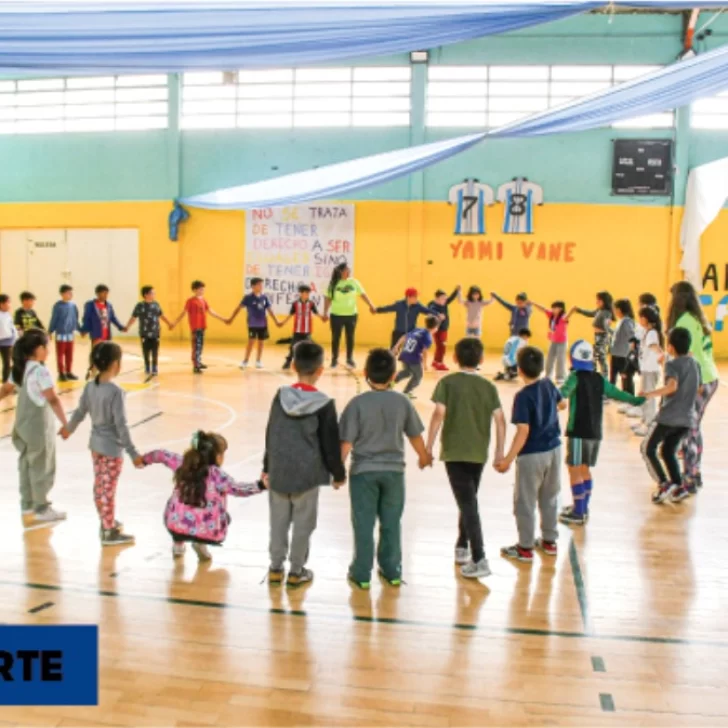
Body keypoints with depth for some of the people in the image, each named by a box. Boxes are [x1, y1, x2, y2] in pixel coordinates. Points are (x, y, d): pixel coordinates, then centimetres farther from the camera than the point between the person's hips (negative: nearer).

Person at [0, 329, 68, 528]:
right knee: (42, 467, 4)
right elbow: (52, 400, -27)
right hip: (39, 426, -8)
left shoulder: (19, 368, 4)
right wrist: (65, 424, -29)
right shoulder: (40, 371, -21)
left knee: (27, 465, 16)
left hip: (23, 425, 8)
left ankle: (27, 506, 25)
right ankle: (41, 510, 15)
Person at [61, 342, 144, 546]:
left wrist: (69, 429, 31)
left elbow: (80, 412, 10)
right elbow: (121, 425, -23)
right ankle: (109, 532, 16)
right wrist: (133, 453, -19)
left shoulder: (90, 387, -1)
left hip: (96, 444, 7)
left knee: (99, 487, 19)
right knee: (108, 490, 4)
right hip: (112, 447, -7)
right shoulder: (115, 391, -23)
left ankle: (107, 523, 36)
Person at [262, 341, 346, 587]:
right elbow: (331, 444, -7)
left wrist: (267, 467, 16)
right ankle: (296, 571, 17)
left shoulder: (280, 396, -2)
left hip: (279, 471, 3)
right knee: (303, 523, 9)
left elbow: (270, 435, 6)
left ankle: (276, 568, 23)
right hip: (307, 474, -3)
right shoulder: (324, 404, -12)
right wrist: (339, 473, 6)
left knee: (278, 521, 14)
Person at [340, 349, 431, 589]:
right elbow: (415, 435, 8)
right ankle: (392, 571, 24)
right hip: (393, 470, 2)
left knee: (364, 524, 7)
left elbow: (346, 441, -13)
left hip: (363, 471, -2)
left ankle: (362, 574, 14)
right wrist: (423, 457, 26)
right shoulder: (402, 402, -3)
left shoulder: (358, 403, -12)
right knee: (391, 523, 14)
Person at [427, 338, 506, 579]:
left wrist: (428, 448, -8)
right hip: (479, 453, 4)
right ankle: (462, 547, 35)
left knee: (467, 504, -4)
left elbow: (438, 415, -13)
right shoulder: (488, 387, 4)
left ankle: (479, 560, -10)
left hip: (454, 452, -4)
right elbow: (500, 420, 1)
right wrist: (499, 452, 9)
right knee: (468, 500, 22)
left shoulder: (448, 383, -5)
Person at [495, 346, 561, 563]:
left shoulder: (523, 396, -22)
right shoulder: (549, 385, -1)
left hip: (532, 455, -7)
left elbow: (523, 431, -26)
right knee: (550, 498, 20)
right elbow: (560, 402, 21)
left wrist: (508, 459, -24)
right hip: (554, 449, 7)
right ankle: (549, 541, 32)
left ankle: (525, 548, 14)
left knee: (525, 502, 6)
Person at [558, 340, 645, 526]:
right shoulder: (599, 379, 10)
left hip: (579, 432, -7)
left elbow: (565, 390, -29)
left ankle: (578, 513, -1)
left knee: (575, 470, -2)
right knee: (585, 469, 18)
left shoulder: (576, 377, -8)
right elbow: (616, 393, 15)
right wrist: (637, 400, 28)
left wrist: (560, 399, -48)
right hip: (595, 432, 7)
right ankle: (583, 508, 28)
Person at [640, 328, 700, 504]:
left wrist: (651, 394, -24)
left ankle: (664, 484, -4)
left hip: (669, 416, -7)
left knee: (648, 449, 6)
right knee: (668, 451, 20)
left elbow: (672, 386, -29)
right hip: (688, 417, 7)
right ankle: (679, 487, 11)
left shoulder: (672, 364, -11)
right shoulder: (695, 364, 11)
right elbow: (698, 390, 20)